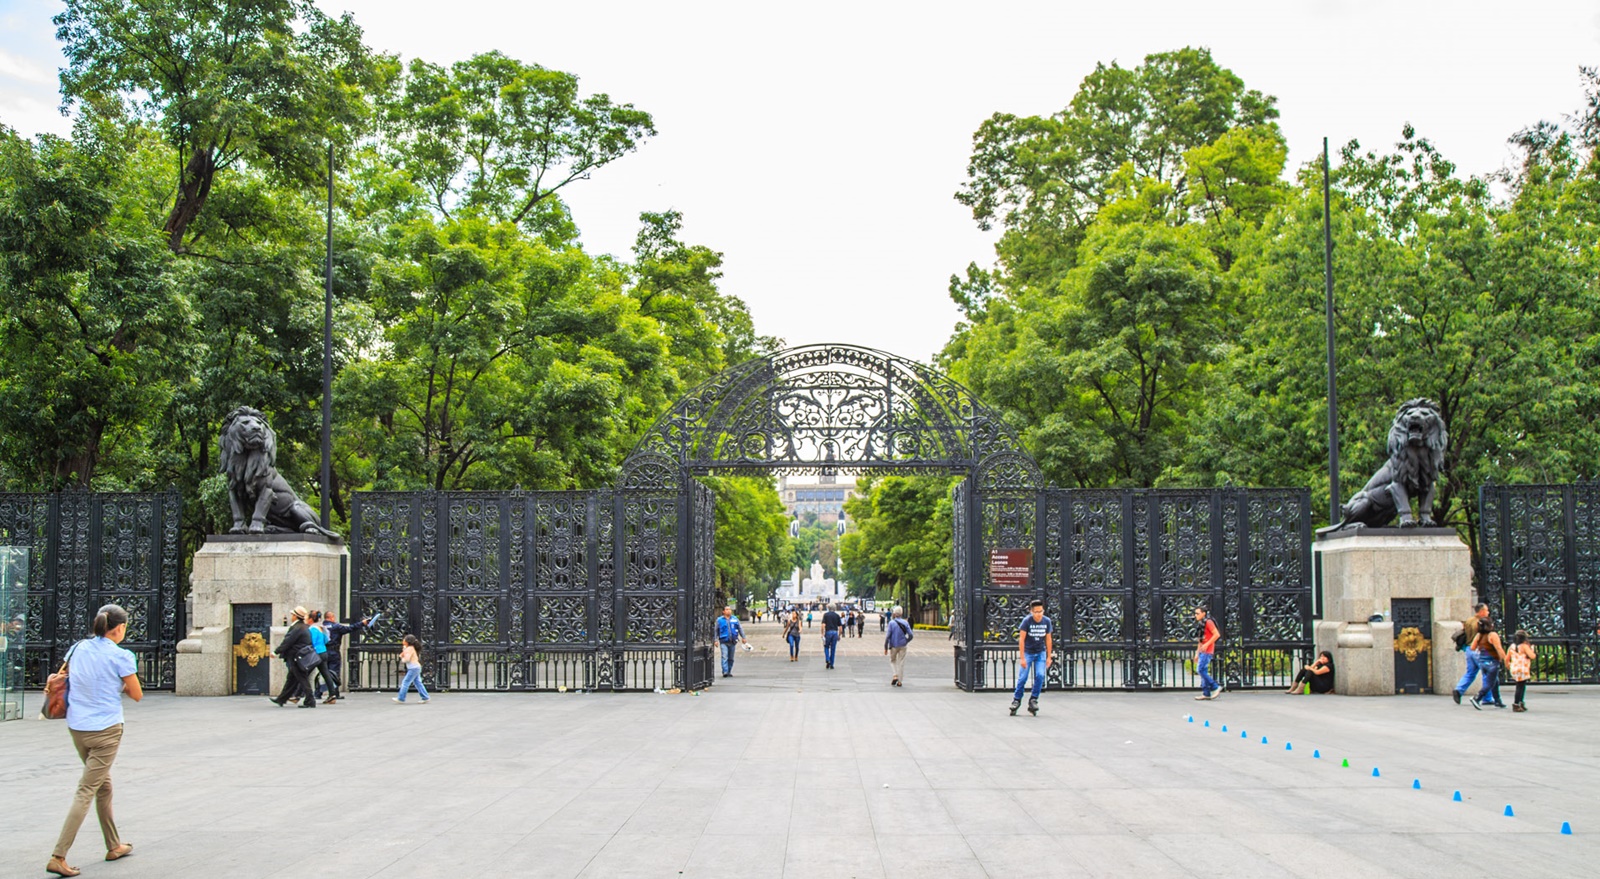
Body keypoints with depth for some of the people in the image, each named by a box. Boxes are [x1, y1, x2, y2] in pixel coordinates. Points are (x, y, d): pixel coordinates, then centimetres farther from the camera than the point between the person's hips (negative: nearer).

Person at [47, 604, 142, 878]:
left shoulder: (78, 649, 4)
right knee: (86, 792, -4)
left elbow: (63, 676, 22)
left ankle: (114, 846, 32)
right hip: (105, 730, -7)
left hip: (77, 728, 7)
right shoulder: (121, 656, -13)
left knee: (104, 786, 20)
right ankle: (58, 857, -10)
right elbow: (137, 695, -4)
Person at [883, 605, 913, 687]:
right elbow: (910, 635, -5)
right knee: (901, 663, 9)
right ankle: (900, 681, 8)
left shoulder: (891, 623, -10)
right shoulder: (906, 623, -3)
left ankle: (895, 676, -2)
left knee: (892, 661, 18)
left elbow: (888, 636, -12)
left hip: (893, 646, -2)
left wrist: (886, 647, -5)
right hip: (902, 646, 2)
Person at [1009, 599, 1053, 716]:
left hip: (1040, 653, 2)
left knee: (1040, 676, -12)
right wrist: (1022, 658, -18)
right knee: (1022, 677, -7)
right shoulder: (1026, 621, -17)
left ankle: (1033, 700, 0)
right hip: (1027, 652, -2)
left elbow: (1048, 639, 4)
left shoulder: (1047, 621, -7)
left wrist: (1049, 657, 5)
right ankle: (1016, 700, 9)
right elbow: (1021, 639, -16)